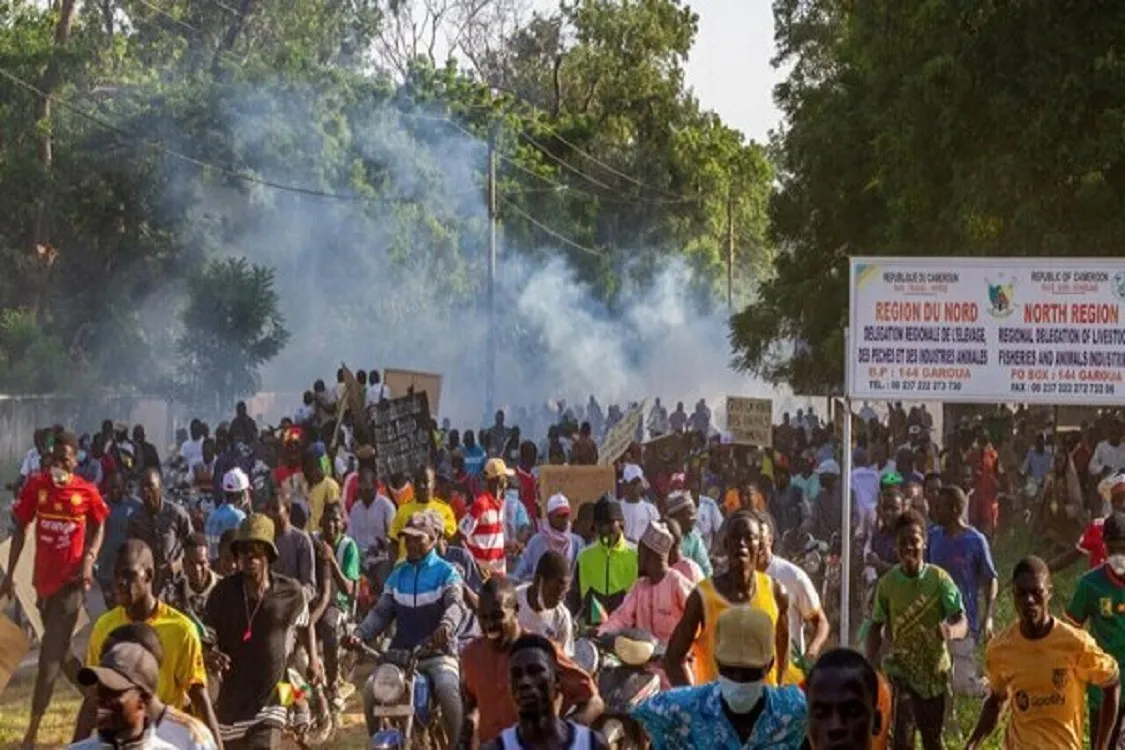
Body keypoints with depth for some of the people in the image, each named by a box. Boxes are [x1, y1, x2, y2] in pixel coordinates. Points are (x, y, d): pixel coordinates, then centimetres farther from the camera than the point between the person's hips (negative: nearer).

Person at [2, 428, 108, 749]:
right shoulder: (35, 485, -3)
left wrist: (89, 560, -8)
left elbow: (99, 527, 9)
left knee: (49, 654, -7)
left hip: (70, 580, -4)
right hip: (43, 578, 4)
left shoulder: (87, 492, -9)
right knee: (59, 651, 15)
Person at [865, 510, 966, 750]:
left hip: (935, 669, 0)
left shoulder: (939, 578, -13)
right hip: (901, 670, 0)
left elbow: (962, 622, -18)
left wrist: (952, 630, -42)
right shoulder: (887, 583, -8)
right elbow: (877, 628, 3)